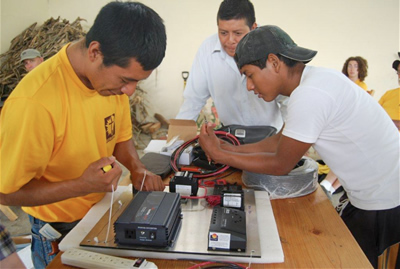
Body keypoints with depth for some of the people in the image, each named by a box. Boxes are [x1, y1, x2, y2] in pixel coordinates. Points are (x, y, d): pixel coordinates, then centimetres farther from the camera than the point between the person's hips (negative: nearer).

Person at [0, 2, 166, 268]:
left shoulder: (114, 73, -13)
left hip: (105, 210, 6)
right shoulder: (33, 104, -33)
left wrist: (138, 169, -15)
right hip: (60, 231, -5)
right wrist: (83, 185, -32)